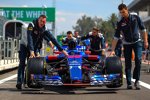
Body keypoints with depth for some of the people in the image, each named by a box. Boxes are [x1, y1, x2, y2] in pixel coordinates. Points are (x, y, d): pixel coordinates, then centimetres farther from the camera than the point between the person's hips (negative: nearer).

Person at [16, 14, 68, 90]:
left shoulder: (44, 29, -14)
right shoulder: (32, 25, -27)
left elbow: (52, 39, -15)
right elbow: (29, 38, -37)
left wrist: (61, 50, -20)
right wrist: (31, 51, -47)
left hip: (35, 47, 4)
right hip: (25, 45, -4)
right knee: (22, 63, -16)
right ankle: (19, 82, -21)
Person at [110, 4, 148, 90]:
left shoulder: (136, 17, -7)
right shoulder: (120, 23, -7)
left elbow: (143, 29, 2)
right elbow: (116, 37, -6)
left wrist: (146, 41, -1)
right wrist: (113, 50, -12)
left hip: (137, 42, -1)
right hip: (127, 44, 1)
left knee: (138, 60, -17)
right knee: (128, 64, 0)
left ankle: (137, 80, -5)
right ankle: (129, 83, 7)